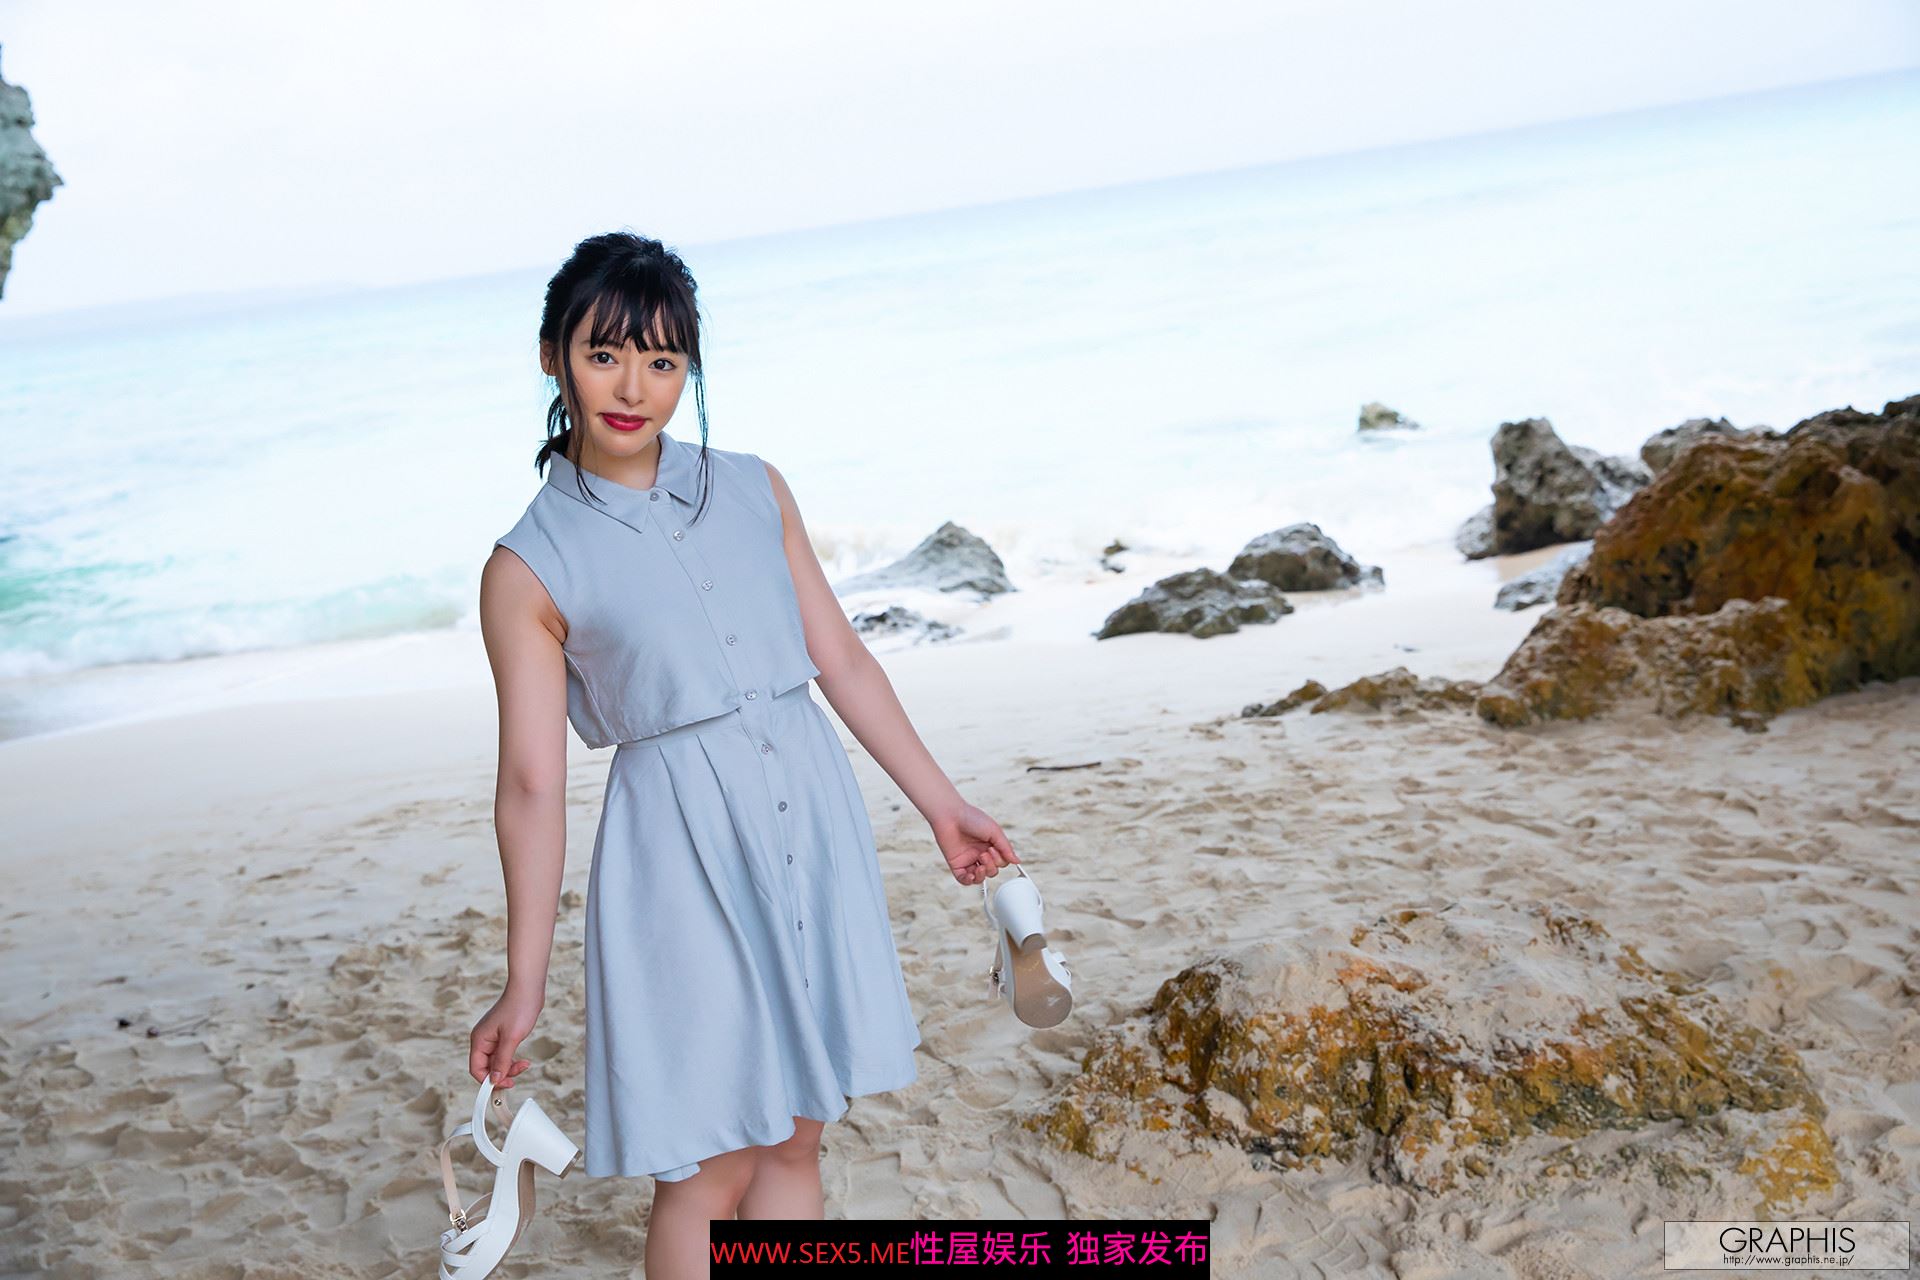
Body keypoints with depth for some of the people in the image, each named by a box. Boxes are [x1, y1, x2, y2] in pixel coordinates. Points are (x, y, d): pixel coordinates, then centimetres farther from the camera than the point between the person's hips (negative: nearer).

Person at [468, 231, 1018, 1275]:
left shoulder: (754, 489, 6)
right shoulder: (527, 568, -5)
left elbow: (841, 656, 11)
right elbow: (532, 782, -6)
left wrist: (941, 803, 12)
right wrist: (524, 984, -4)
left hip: (812, 822, 4)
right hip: (681, 852, -4)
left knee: (794, 1141, 14)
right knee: (707, 1168, 5)